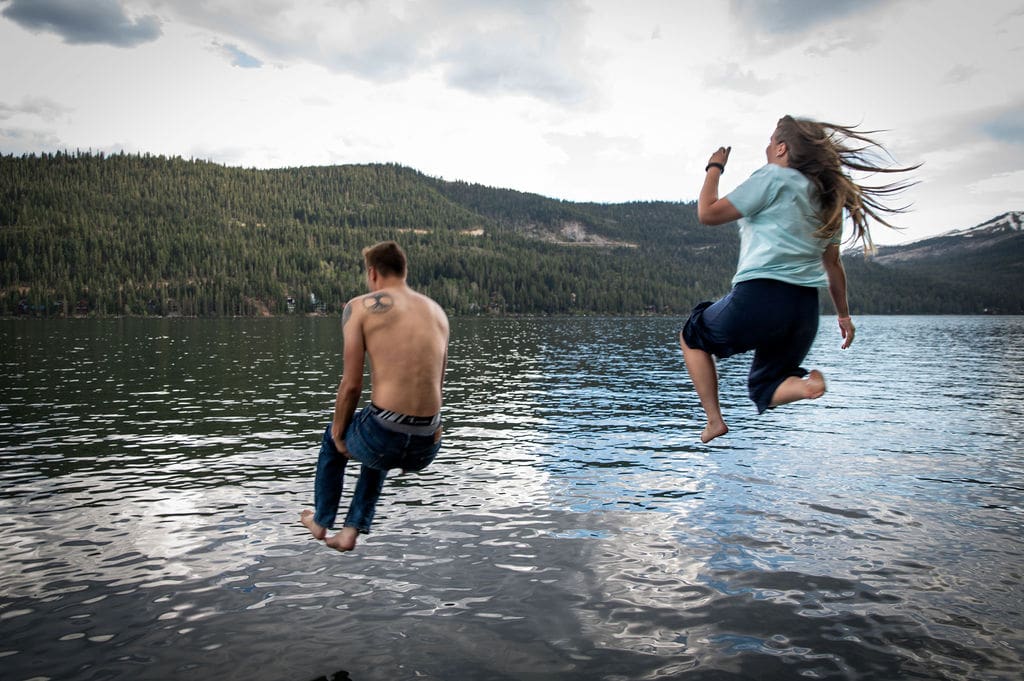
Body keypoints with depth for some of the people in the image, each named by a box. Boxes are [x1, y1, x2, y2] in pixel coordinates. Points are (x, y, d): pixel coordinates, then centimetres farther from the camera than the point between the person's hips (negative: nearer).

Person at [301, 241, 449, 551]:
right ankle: (351, 530, 38)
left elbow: (351, 384, -4)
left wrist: (339, 432, 13)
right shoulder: (437, 311, 14)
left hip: (385, 437, -4)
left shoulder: (360, 306, -1)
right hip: (428, 447, 4)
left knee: (332, 438, 34)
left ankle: (321, 521, 50)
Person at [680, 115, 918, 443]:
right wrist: (844, 314, 30)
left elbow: (708, 213, -5)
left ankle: (714, 420, 7)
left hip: (759, 298, -7)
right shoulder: (825, 196, 19)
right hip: (805, 309, 7)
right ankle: (806, 382, -12)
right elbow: (832, 263, 22)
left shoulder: (773, 177, -2)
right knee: (764, 388, 22)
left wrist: (714, 168, 10)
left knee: (692, 336, 20)